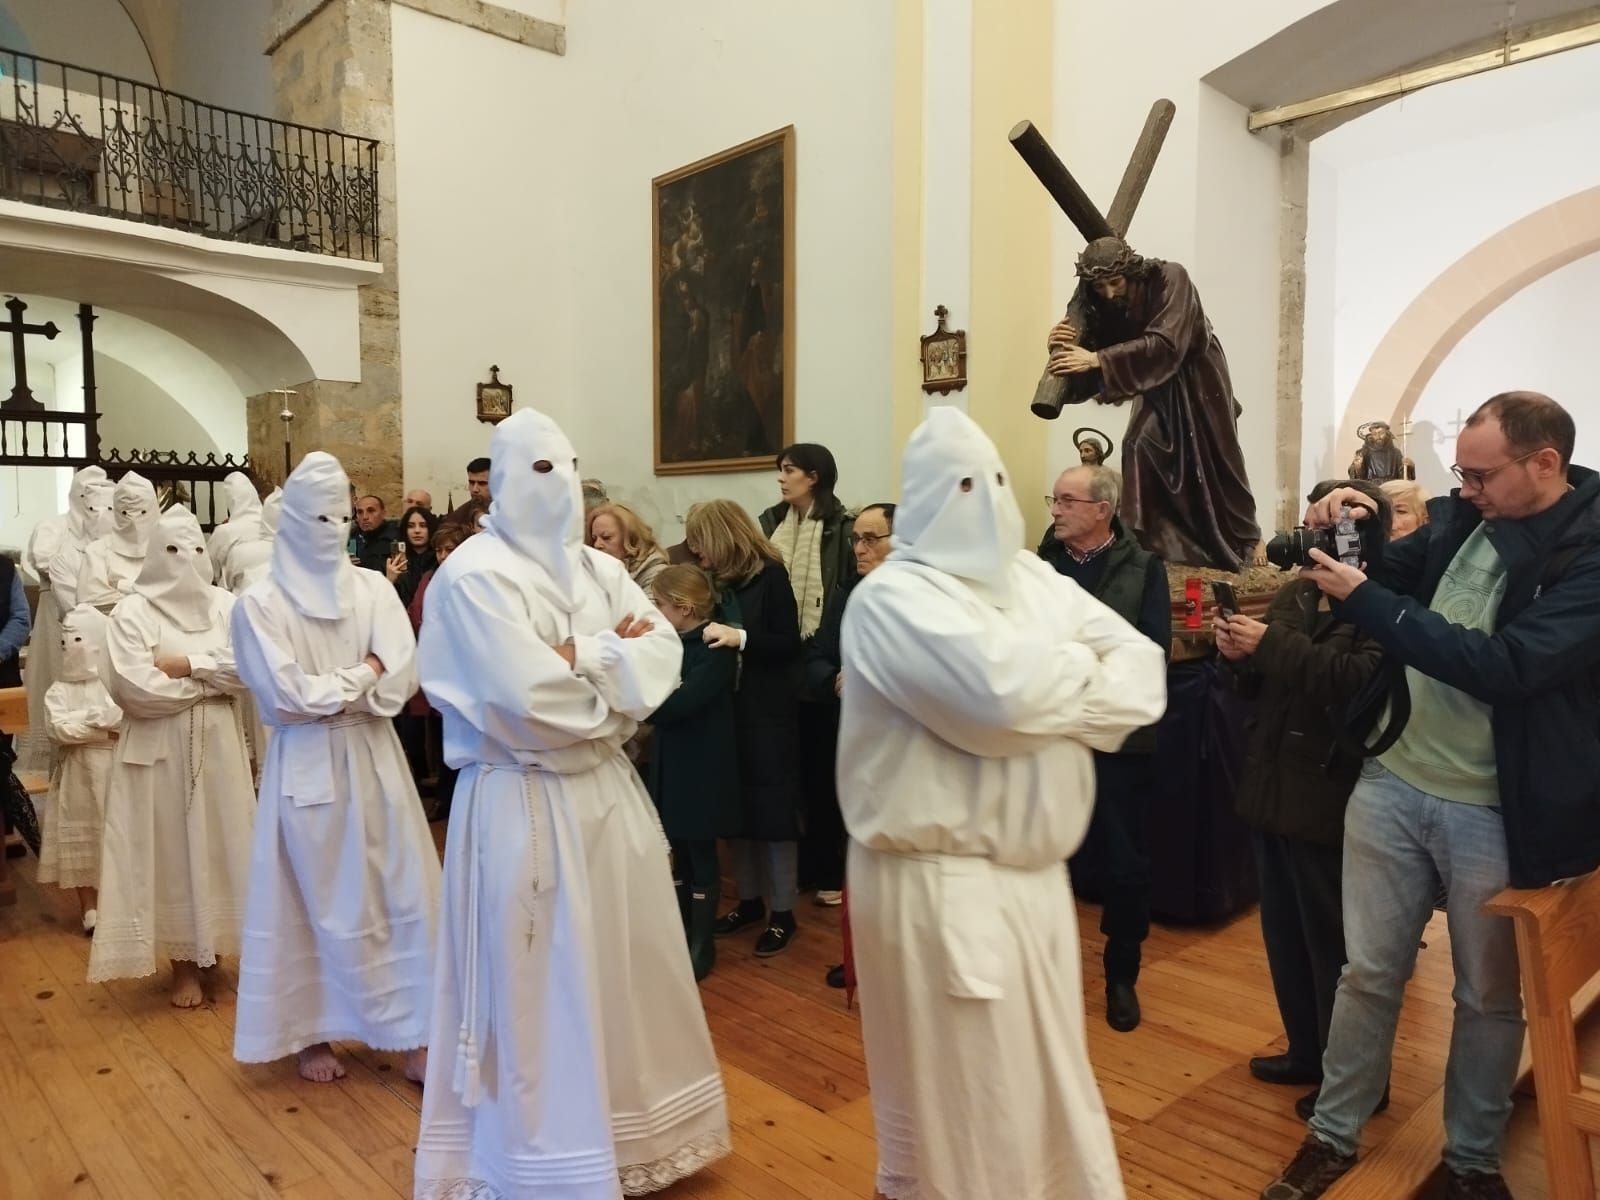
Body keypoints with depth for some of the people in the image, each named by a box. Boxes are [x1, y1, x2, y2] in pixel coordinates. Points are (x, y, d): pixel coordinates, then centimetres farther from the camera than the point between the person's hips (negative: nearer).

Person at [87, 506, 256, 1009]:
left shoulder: (224, 605, 5)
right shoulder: (133, 611, -4)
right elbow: (132, 686, -15)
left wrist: (186, 664, -13)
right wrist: (208, 682, -9)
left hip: (217, 745, 3)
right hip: (159, 749, -2)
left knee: (216, 843, 9)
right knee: (169, 846, 3)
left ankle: (209, 942, 24)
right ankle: (184, 961, 14)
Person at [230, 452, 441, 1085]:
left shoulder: (373, 589, 3)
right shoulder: (259, 603, -4)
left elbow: (400, 679, -7)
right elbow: (285, 695, -13)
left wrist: (328, 690, -13)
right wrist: (360, 676, -8)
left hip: (374, 759, 3)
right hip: (306, 767, -2)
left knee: (403, 890, 4)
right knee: (316, 901, 8)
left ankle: (414, 1031, 15)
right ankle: (311, 1032, 26)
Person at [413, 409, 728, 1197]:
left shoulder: (598, 569, 10)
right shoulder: (475, 575, -12)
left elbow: (664, 656, 0)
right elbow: (530, 700, -23)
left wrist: (579, 655, -15)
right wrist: (613, 659, -8)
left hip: (604, 789, 7)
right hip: (523, 803, -7)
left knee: (622, 963, 16)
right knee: (537, 981, 5)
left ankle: (627, 1132, 37)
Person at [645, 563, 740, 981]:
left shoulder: (715, 650, -18)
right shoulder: (676, 644, 8)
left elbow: (678, 703, -27)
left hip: (701, 769, -8)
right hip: (672, 763, 8)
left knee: (701, 855, 5)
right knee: (678, 852, 17)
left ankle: (702, 943, 18)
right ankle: (681, 930, 32)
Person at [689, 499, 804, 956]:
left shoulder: (769, 575, -10)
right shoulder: (714, 580, 6)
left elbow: (789, 644, -13)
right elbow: (701, 630, 13)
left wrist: (739, 637, -24)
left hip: (768, 711, -6)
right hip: (728, 708, 6)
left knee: (772, 804, 2)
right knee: (738, 802, 12)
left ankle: (782, 911, 14)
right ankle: (749, 899, 27)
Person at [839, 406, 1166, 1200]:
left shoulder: (1033, 580, 9)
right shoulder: (892, 597, -14)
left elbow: (1144, 679, 2)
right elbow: (1002, 693, -29)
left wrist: (1049, 687, -16)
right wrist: (1077, 666, -9)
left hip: (1035, 872, 7)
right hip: (941, 883, -7)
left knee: (1045, 1068, 22)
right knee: (964, 1087, 8)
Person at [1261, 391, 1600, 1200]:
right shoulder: (1460, 517, 2)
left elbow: (1506, 665, -26)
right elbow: (1387, 577, 16)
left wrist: (1365, 601, -26)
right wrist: (1340, 534, -5)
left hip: (1499, 813, -4)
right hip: (1394, 783, 4)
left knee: (1490, 995, 16)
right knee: (1367, 973, 14)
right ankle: (1334, 1134, 30)